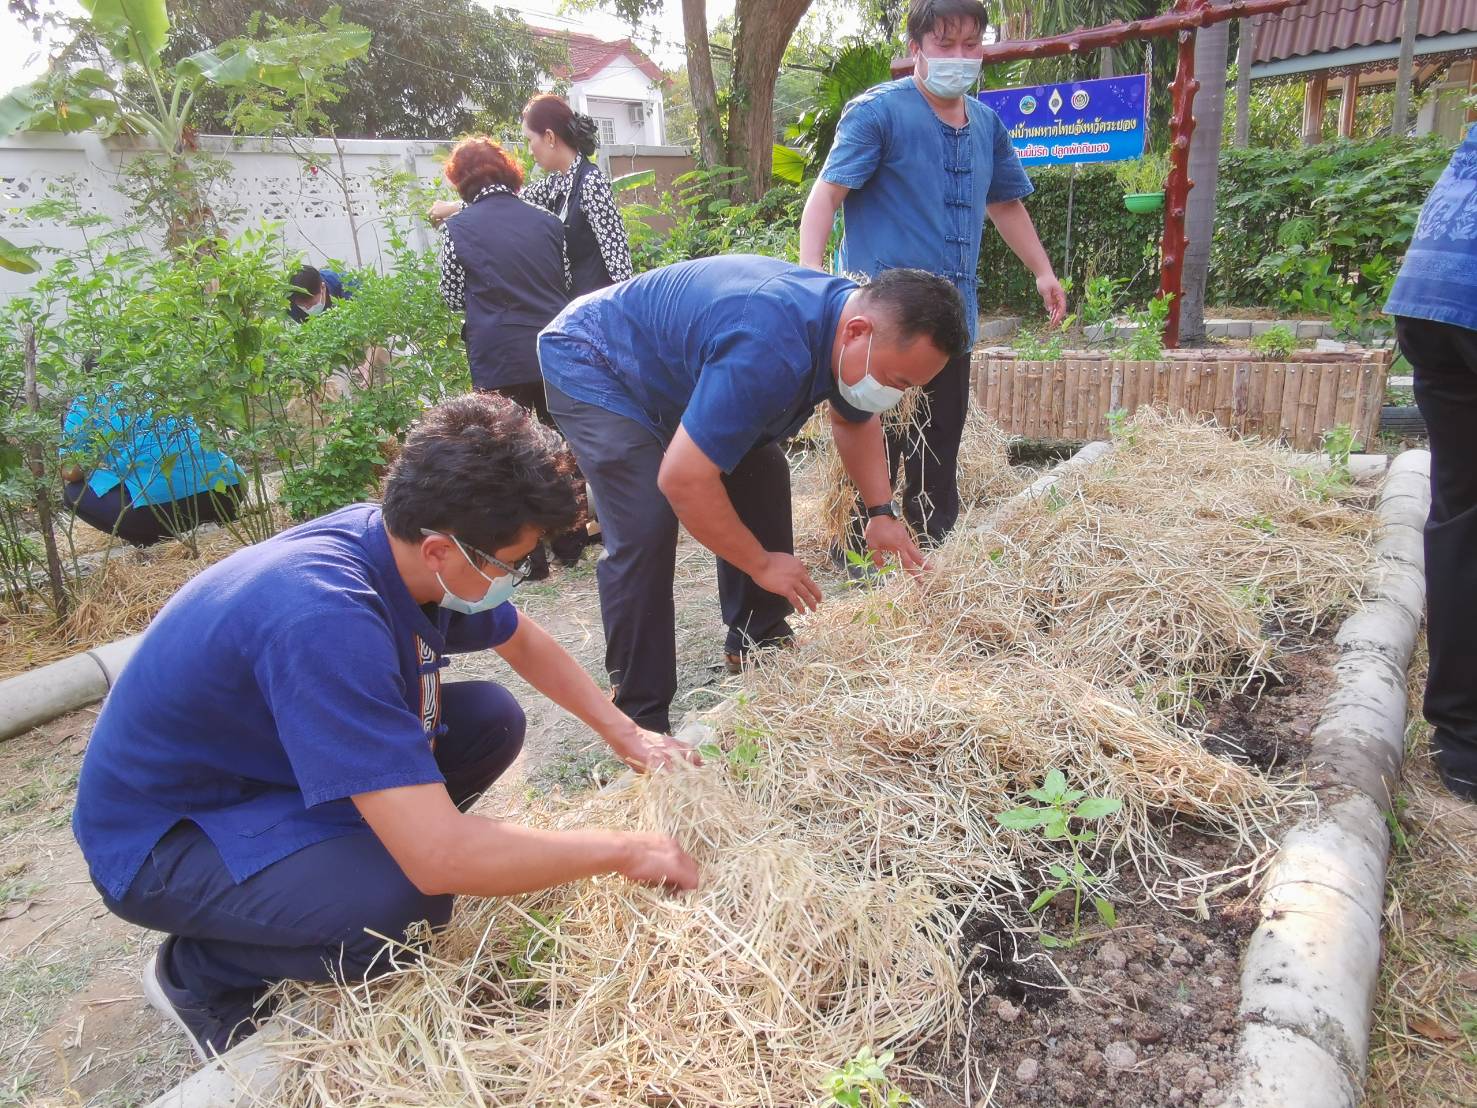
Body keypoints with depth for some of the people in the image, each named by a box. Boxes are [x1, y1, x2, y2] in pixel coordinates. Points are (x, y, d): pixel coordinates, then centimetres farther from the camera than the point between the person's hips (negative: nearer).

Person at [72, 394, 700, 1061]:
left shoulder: (405, 547, -12)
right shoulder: (324, 617, -38)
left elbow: (523, 641, 10)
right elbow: (442, 856, -41)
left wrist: (622, 733, 3)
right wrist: (622, 850, -28)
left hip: (264, 768, 8)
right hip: (160, 840, -8)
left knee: (489, 720, -2)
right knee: (409, 898, -31)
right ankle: (199, 973, -1)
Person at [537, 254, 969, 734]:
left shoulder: (854, 317, -11)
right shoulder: (770, 351, -41)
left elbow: (855, 421, 10)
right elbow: (682, 479, -39)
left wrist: (881, 512, -3)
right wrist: (761, 563, -25)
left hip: (671, 367, 9)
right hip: (590, 366, -9)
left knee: (761, 478, 2)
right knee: (645, 532, -22)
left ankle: (757, 645, 17)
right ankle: (640, 720, -10)